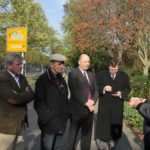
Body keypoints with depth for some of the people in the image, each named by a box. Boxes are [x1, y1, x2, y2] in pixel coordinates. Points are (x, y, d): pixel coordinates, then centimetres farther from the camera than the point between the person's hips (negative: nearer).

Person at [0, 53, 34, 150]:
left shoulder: (22, 78, 11)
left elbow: (32, 95, 3)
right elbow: (13, 99, -25)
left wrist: (20, 97, -14)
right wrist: (26, 94, -9)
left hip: (20, 123, 7)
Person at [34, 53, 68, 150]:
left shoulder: (61, 79, 11)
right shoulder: (43, 79, -11)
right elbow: (39, 102, -12)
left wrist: (65, 114, 11)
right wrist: (46, 119, -13)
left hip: (62, 121, 6)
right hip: (49, 122, -6)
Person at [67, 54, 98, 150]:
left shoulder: (91, 75, 13)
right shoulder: (73, 73, -8)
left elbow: (96, 90, 8)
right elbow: (74, 92, -17)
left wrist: (93, 101, -10)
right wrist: (85, 102, -17)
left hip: (89, 109, 6)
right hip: (77, 109, -5)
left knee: (87, 134, 16)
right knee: (73, 134, 10)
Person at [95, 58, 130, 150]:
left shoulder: (124, 76, 2)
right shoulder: (100, 75, -4)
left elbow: (127, 88, 6)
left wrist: (121, 93, -14)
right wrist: (103, 88, -22)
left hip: (117, 105, 2)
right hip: (104, 104, -2)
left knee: (116, 124, 11)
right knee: (103, 123, 7)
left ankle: (113, 140, 30)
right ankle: (100, 140, 26)